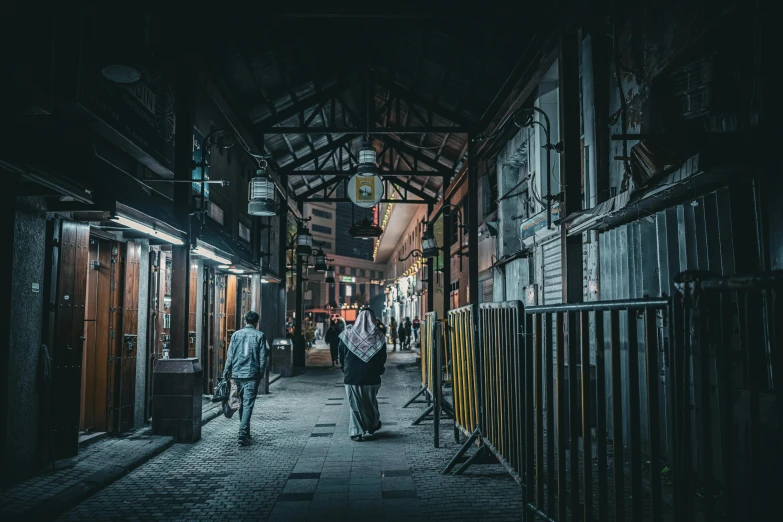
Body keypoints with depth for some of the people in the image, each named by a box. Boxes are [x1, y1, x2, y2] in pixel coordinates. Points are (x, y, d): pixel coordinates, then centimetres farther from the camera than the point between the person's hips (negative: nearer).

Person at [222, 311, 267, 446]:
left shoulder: (236, 335, 6)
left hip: (237, 374, 3)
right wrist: (261, 374, 7)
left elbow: (230, 356, 5)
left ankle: (245, 431, 26)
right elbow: (262, 357, -3)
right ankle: (243, 434, -13)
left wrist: (226, 373, 9)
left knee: (242, 403, 17)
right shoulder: (260, 335, -2)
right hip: (252, 375, -3)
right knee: (248, 404, -4)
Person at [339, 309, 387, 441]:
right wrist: (379, 371, 14)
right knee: (371, 402, 20)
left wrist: (345, 370, 14)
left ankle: (357, 432, 5)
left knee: (355, 404, 7)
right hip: (372, 377, 1)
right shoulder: (378, 336, -5)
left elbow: (341, 356, 2)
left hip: (351, 376, -1)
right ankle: (372, 425, 35)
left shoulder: (348, 334, -4)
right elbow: (383, 358, 0)